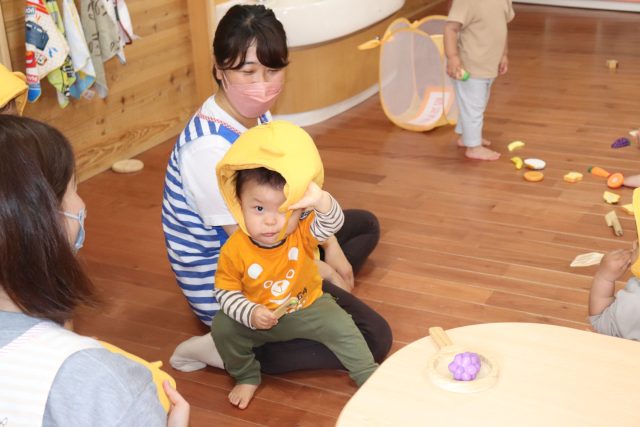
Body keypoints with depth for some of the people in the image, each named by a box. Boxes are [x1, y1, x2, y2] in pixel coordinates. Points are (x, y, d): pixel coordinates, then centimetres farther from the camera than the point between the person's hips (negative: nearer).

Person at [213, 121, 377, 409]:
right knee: (222, 327, -21)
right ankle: (247, 377, 5)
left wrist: (321, 201, -59)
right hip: (258, 318, -1)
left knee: (342, 327, -16)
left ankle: (369, 376, 8)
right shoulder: (234, 250, -24)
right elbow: (226, 291, -15)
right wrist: (250, 313, -33)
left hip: (308, 309, 1)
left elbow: (333, 223, -37)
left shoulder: (303, 231, -20)